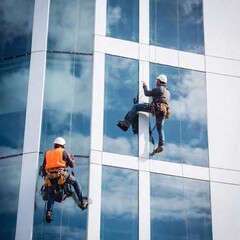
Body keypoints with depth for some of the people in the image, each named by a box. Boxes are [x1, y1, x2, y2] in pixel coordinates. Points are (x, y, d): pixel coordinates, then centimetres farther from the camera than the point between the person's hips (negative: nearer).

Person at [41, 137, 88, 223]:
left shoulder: (47, 153, 23)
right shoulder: (64, 152, 12)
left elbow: (43, 168, 22)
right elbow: (72, 165, 15)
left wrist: (44, 176, 34)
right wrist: (72, 158, 35)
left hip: (50, 178, 3)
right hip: (61, 175, -3)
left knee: (50, 194, 23)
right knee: (75, 182, 21)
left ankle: (49, 213, 8)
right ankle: (82, 201, 14)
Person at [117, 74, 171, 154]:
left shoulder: (159, 88, 3)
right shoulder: (168, 92, 29)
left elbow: (147, 93, 5)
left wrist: (144, 87, 23)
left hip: (156, 108, -8)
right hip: (164, 112, 8)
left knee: (136, 106, -5)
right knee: (160, 129, 15)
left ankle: (127, 123, -14)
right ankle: (160, 146, 3)